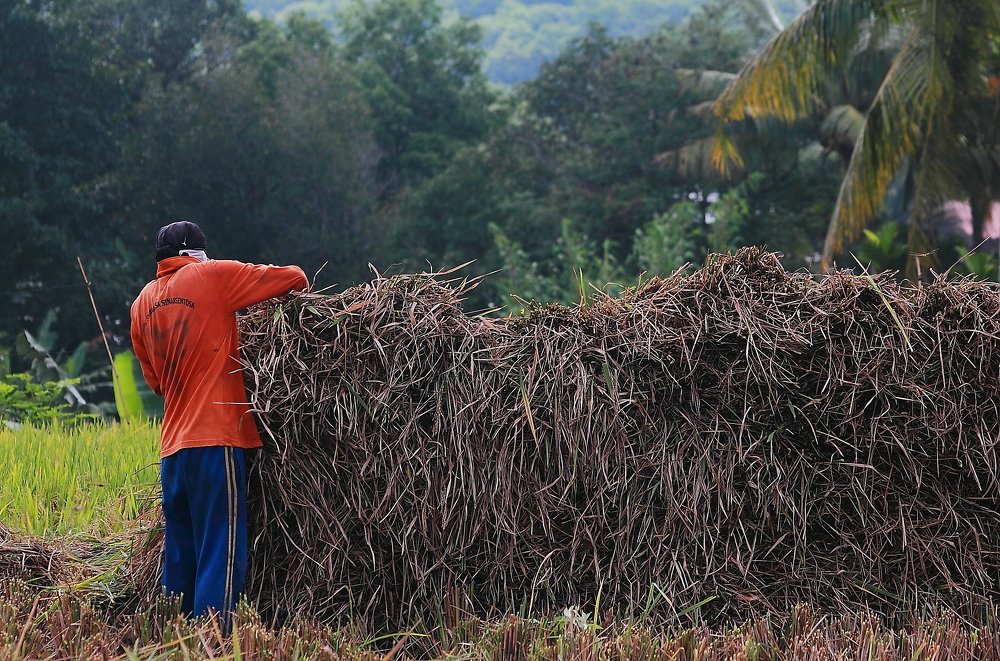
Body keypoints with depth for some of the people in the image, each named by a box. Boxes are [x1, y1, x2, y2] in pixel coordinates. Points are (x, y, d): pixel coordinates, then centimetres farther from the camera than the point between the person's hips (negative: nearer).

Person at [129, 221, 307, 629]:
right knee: (221, 554, -9)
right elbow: (294, 278, 3)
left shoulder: (142, 304, 17)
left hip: (172, 449, 6)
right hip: (216, 441, -6)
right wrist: (292, 287, 24)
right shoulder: (212, 276, 1)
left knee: (181, 560, 10)